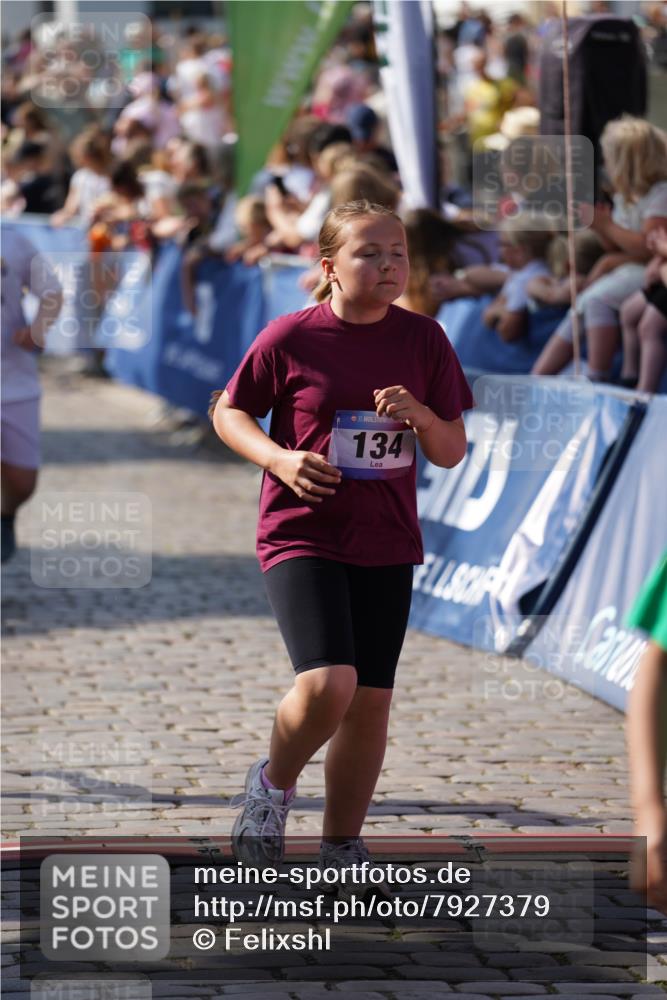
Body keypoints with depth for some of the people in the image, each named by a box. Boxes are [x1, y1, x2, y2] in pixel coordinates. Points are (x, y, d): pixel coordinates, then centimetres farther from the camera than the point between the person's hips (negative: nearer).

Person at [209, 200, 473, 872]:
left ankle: (341, 849, 23)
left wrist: (420, 414, -16)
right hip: (301, 537, -4)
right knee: (327, 684, -21)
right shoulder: (290, 338, -8)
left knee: (371, 700, 7)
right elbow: (228, 411, 5)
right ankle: (274, 782, 9)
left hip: (387, 546, 4)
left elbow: (452, 453, 5)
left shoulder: (423, 341, 1)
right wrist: (279, 458, -13)